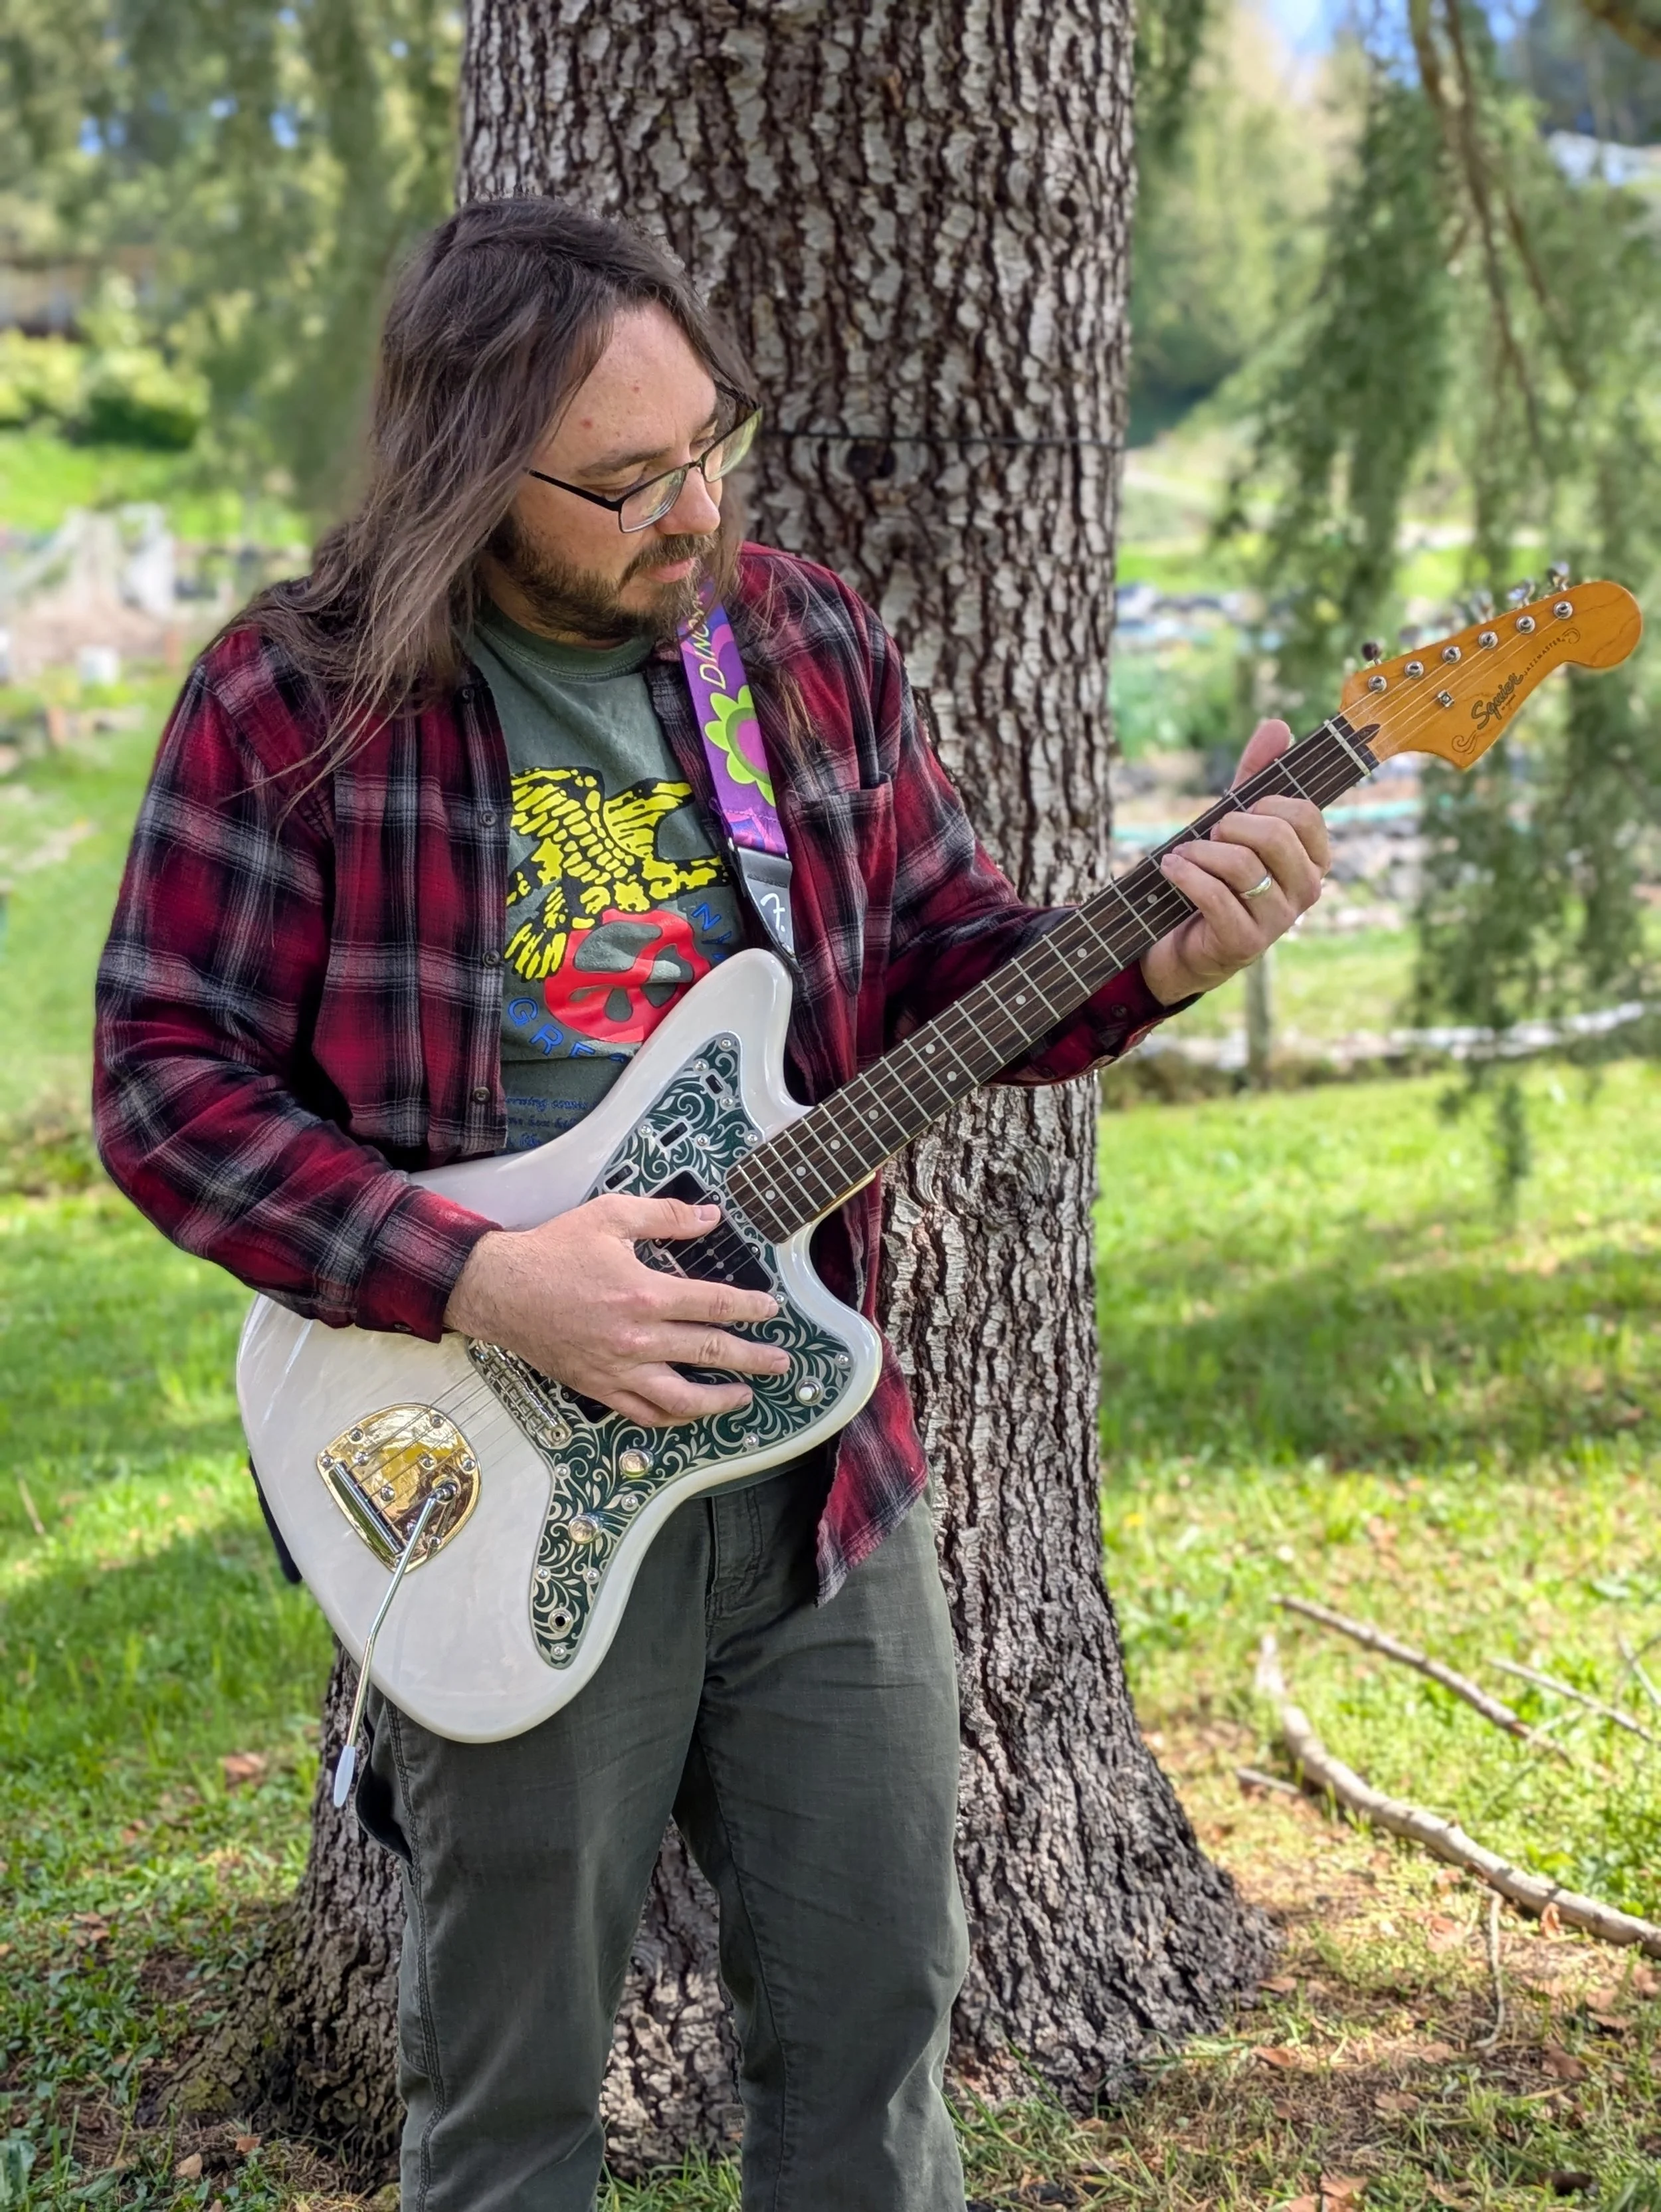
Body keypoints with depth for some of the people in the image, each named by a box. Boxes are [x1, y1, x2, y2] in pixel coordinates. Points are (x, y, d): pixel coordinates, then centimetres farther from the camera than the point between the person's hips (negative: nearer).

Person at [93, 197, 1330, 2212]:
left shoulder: (811, 643, 3)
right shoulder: (295, 698, -10)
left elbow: (945, 957, 11)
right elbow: (169, 1078, -10)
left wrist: (1156, 960, -10)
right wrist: (477, 1281, -21)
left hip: (813, 1444, 4)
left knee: (873, 2020, 15)